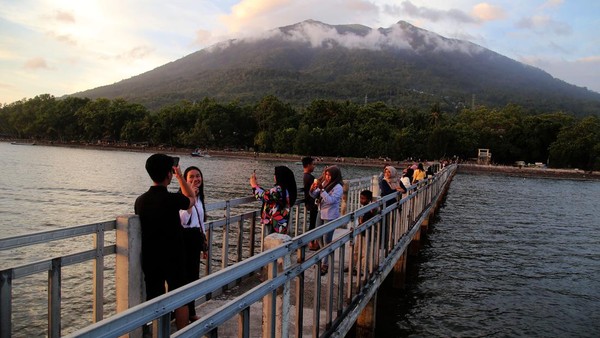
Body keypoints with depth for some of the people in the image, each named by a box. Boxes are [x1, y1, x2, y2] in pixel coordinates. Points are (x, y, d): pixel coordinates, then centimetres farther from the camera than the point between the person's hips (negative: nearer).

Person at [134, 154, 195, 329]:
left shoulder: (140, 201, -2)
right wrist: (180, 176, 11)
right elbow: (192, 199, 5)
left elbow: (140, 228, 12)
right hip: (174, 258, -4)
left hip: (150, 259, 4)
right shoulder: (172, 199, -17)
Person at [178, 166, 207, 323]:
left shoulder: (199, 197, 12)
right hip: (185, 238, -8)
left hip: (196, 237, 8)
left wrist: (204, 238, 22)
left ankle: (191, 312, 25)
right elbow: (184, 220, -26)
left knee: (194, 275, 14)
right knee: (185, 276, -4)